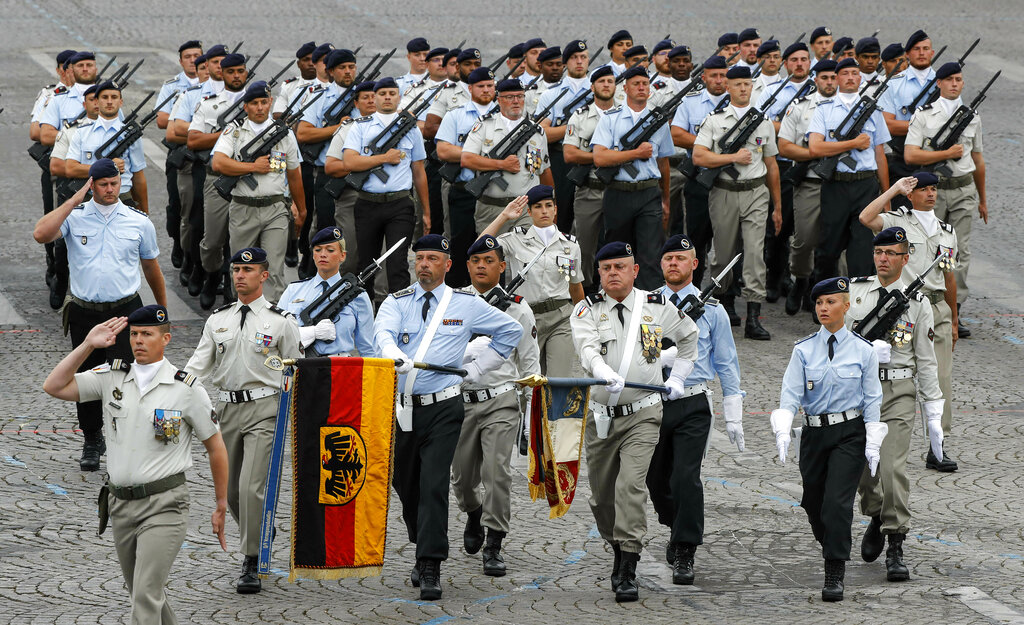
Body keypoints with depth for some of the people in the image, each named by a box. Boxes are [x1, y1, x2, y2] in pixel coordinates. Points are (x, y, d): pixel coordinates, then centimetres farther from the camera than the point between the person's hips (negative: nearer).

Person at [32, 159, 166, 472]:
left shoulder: (139, 222, 4)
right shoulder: (75, 216, 0)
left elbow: (151, 267, 16)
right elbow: (41, 234, -19)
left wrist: (163, 309, 24)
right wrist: (74, 201, -14)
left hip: (125, 311, -1)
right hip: (84, 313, 1)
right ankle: (92, 441, 29)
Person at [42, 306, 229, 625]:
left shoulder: (187, 389, -6)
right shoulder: (112, 377, 4)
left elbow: (216, 447, 2)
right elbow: (55, 386, -3)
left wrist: (221, 507, 5)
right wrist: (87, 346, -9)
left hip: (163, 504, -5)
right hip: (120, 502, 5)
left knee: (146, 596, -15)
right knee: (144, 593, 16)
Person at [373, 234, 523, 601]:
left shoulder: (467, 305, 5)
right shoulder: (396, 303, 7)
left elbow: (511, 330, 17)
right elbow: (382, 332, -15)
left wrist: (478, 369, 10)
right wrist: (393, 353, -38)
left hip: (443, 408, -3)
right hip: (401, 408, 3)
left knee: (434, 485, -14)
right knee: (405, 485, 12)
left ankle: (431, 570, -15)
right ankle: (424, 550, 33)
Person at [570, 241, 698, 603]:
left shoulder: (657, 307, 3)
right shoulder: (586, 310, 0)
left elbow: (689, 335, 23)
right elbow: (587, 348, -19)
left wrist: (678, 378, 18)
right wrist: (605, 374, -39)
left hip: (642, 414, -2)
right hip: (599, 416, 2)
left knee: (631, 486, -17)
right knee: (601, 495, 8)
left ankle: (627, 573, -18)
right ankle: (620, 550, 33)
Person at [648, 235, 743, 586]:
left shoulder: (710, 310, 4)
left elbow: (726, 363, 6)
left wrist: (733, 417, 2)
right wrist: (665, 356, -19)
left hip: (693, 407, -2)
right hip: (653, 402, 2)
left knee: (685, 477, -13)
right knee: (656, 478, 11)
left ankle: (685, 556, -5)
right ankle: (678, 531, 39)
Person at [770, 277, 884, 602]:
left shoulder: (863, 350, -1)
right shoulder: (804, 350, 2)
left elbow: (872, 399, 3)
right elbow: (791, 394, -3)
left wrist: (872, 444, -2)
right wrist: (782, 432, -19)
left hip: (849, 433, -3)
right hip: (814, 432, 3)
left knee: (837, 501, -14)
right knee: (813, 502, 10)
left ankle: (835, 575, -11)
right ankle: (833, 551, 39)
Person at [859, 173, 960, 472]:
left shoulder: (947, 231, 18)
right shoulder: (897, 221, 2)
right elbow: (866, 218, -19)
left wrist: (954, 321, 22)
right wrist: (895, 189, -12)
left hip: (938, 306, 5)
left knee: (941, 380, 0)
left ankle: (938, 448, 3)